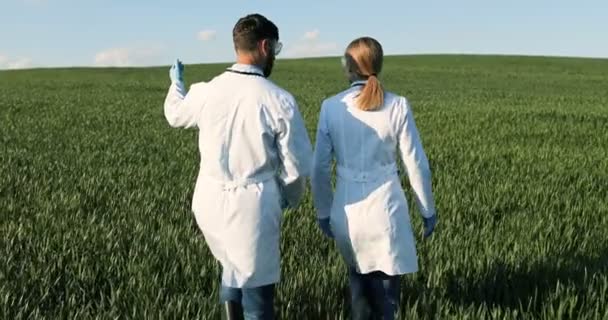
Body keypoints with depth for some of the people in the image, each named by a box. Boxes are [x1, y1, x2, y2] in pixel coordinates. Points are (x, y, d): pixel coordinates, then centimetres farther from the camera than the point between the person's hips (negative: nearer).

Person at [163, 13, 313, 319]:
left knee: (232, 265, 28)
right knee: (256, 283, 10)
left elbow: (175, 114, 20)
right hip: (253, 204, -5)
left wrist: (176, 82, 42)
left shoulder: (205, 92, -4)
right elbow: (297, 166, -9)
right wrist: (290, 198, 13)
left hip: (211, 200, 5)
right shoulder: (279, 101, -15)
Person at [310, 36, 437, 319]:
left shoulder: (331, 107, -6)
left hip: (347, 207, 2)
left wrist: (323, 211, 11)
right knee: (386, 281, 16)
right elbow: (416, 164, -5)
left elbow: (319, 167, -2)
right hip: (386, 205, -2)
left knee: (358, 272, 27)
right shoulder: (397, 106, -10)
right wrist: (428, 210, 8)